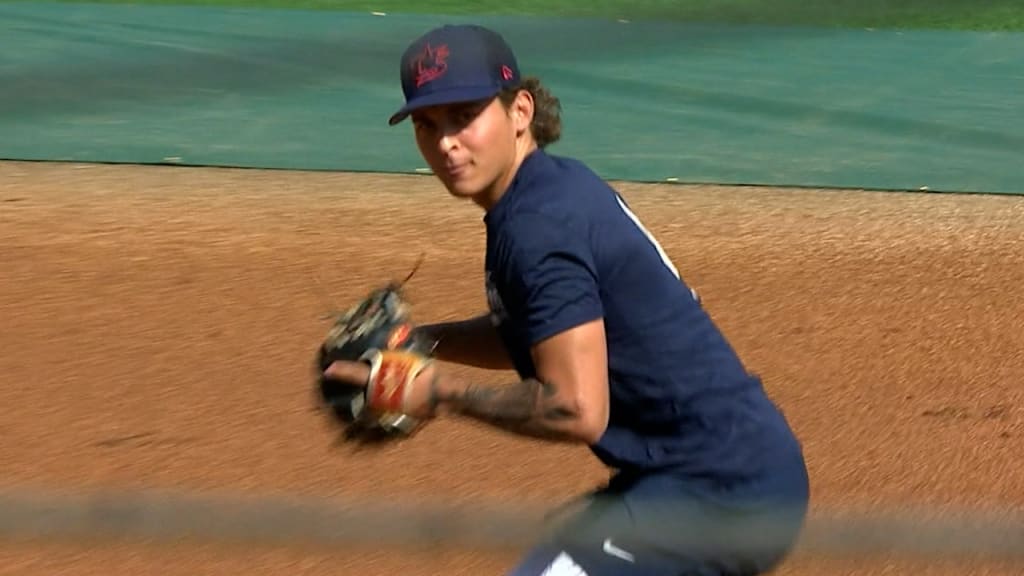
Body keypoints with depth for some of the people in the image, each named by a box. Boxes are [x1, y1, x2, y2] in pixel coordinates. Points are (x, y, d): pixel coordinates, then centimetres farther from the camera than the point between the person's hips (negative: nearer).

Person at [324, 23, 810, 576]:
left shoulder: (539, 225, -20)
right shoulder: (559, 184, 8)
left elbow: (578, 410, -24)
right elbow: (527, 333, 22)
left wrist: (442, 394, -14)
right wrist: (414, 341, 9)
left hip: (719, 493, -11)